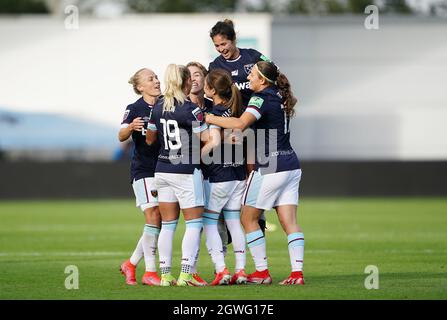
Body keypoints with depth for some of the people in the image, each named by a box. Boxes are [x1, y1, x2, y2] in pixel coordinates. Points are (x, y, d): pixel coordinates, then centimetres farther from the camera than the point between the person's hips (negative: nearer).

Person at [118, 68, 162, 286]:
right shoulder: (135, 109, -4)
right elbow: (121, 137, -17)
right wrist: (131, 128, -37)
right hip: (143, 169, -5)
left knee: (159, 222, 5)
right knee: (154, 217, -14)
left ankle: (131, 264, 21)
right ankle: (150, 272, -12)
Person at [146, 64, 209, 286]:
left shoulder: (158, 108, 5)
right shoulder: (191, 109, -13)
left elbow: (150, 140, 16)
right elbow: (207, 140, -14)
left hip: (162, 171, 6)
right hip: (186, 172, -6)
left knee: (167, 225, 9)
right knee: (194, 223, 1)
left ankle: (165, 275, 7)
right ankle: (185, 274, -7)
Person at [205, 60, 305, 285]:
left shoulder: (262, 98, -13)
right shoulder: (279, 97, 13)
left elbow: (240, 124, -29)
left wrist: (210, 119, -21)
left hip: (269, 169, -8)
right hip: (291, 166, 8)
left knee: (248, 218, 6)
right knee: (289, 223, 3)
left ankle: (262, 272, 5)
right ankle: (297, 273, -5)